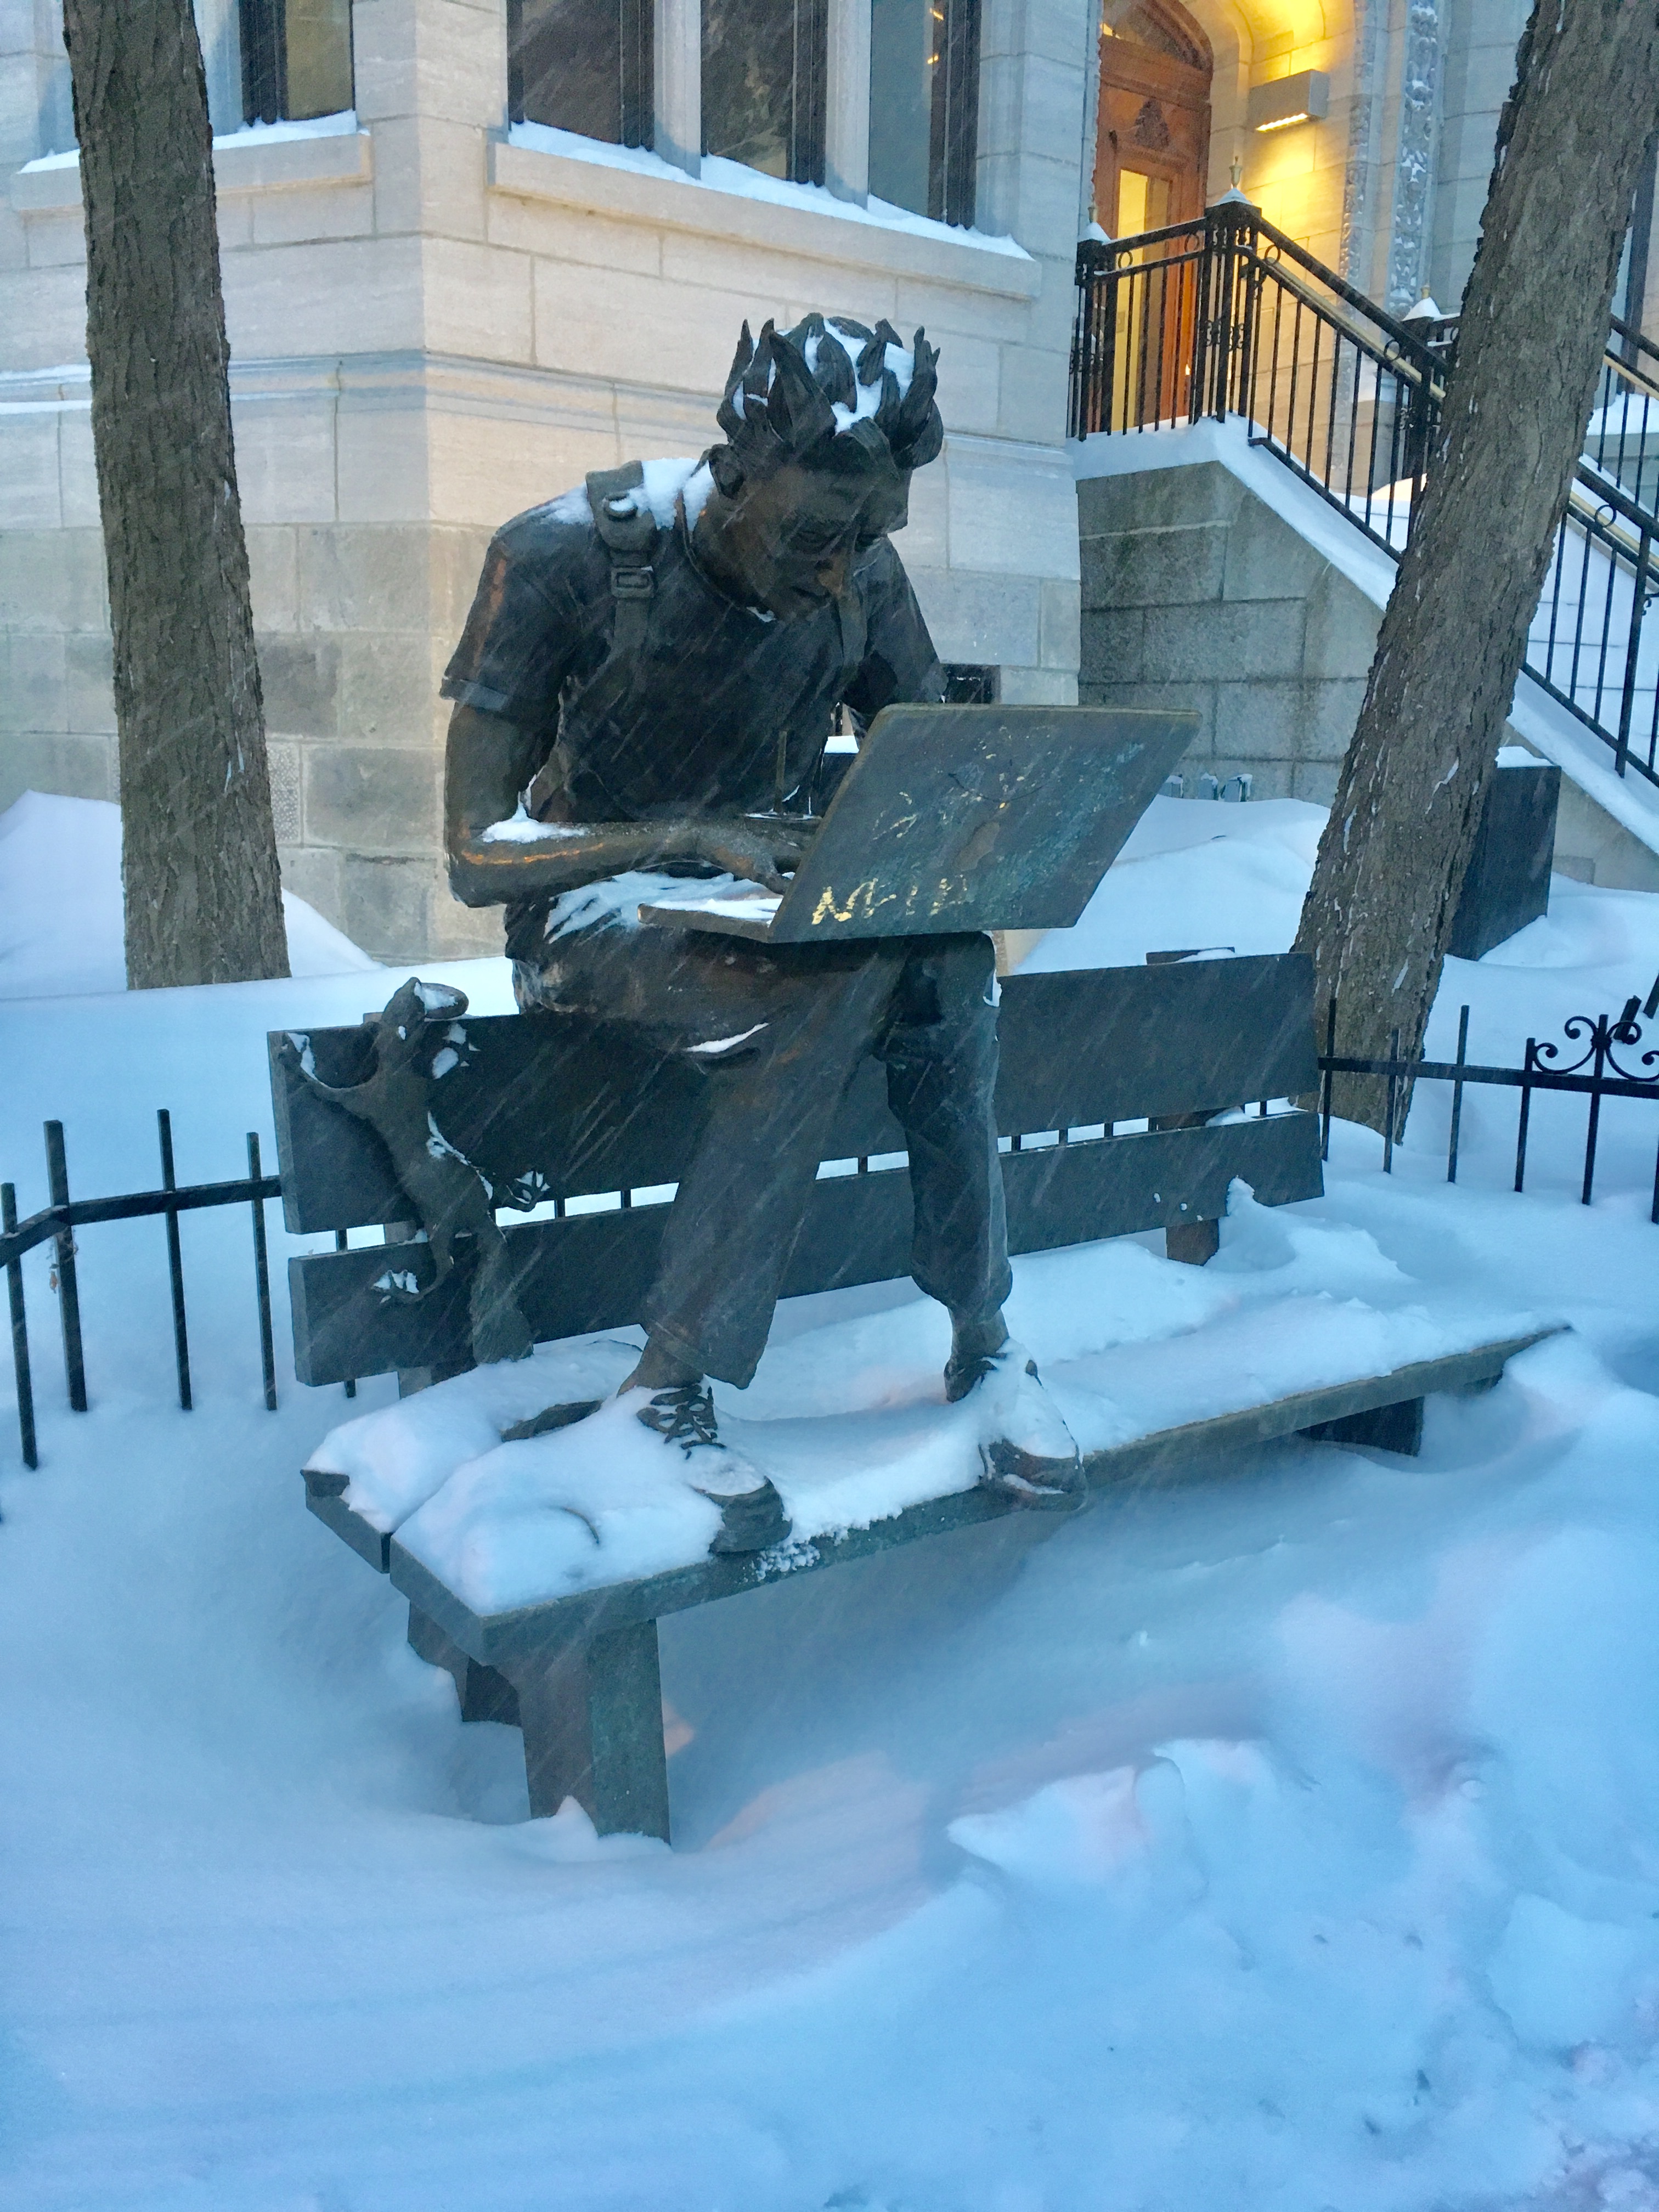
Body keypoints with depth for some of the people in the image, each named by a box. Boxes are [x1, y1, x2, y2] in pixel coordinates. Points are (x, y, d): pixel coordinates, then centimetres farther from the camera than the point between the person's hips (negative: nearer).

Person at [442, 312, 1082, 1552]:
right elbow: (476, 854, -19)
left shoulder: (861, 576, -3)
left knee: (945, 962, -29)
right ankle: (665, 1390, -25)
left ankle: (984, 1340, -16)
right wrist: (697, 839, -34)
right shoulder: (566, 557, -18)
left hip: (772, 906, 5)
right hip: (593, 910, -4)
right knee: (844, 981, -34)